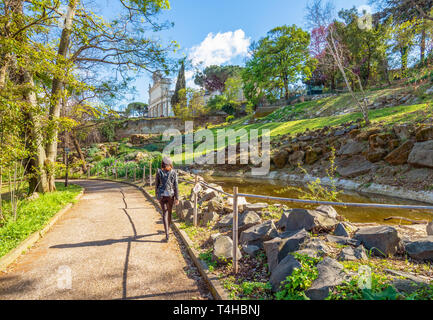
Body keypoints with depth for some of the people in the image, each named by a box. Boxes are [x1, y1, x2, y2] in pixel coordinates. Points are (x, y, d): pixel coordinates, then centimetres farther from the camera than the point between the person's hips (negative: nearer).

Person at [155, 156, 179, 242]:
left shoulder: (159, 172, -4)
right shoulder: (174, 172, -6)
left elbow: (156, 185, 2)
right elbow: (175, 186, -9)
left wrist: (157, 196, 16)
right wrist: (177, 198, -5)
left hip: (161, 195, 0)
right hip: (171, 195, 0)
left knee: (165, 213, 2)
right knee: (169, 212, 21)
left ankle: (167, 234, -10)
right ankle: (168, 229, 40)